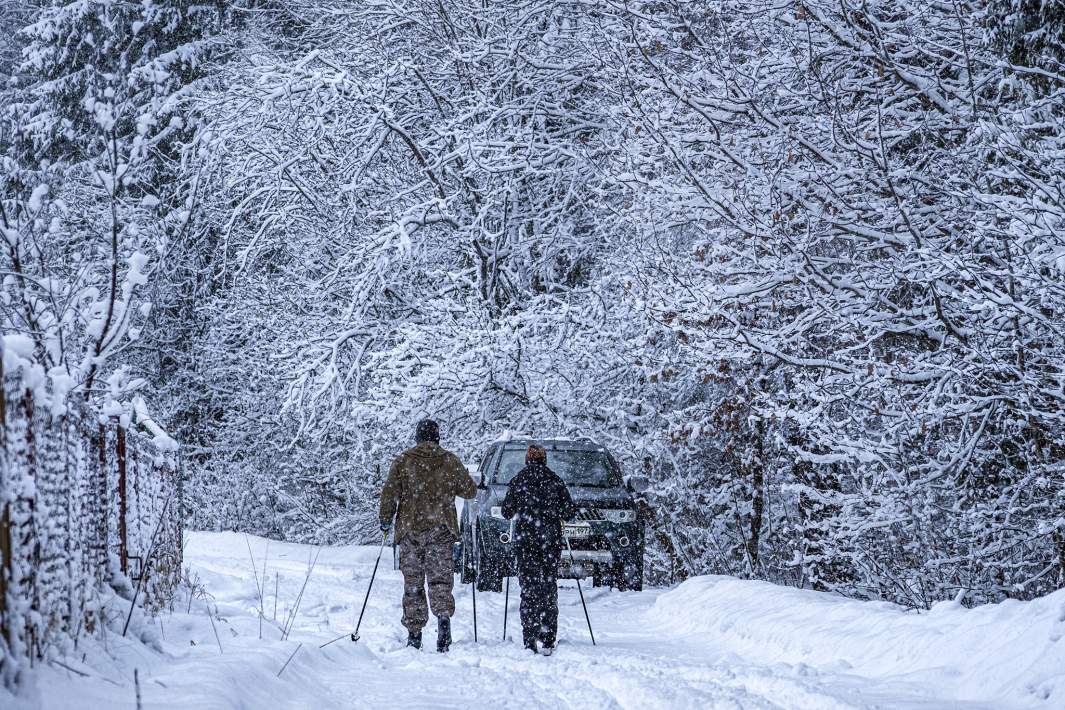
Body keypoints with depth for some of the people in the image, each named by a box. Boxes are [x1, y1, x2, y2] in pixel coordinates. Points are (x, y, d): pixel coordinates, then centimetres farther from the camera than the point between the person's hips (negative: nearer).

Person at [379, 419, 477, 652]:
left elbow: (390, 493, -5)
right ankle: (443, 616, -26)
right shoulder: (450, 462, 4)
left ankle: (414, 633, 7)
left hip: (410, 529, 0)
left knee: (413, 583, 7)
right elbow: (470, 490, 13)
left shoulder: (403, 461, 1)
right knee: (440, 577, 0)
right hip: (441, 528, 0)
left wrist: (385, 520, 7)